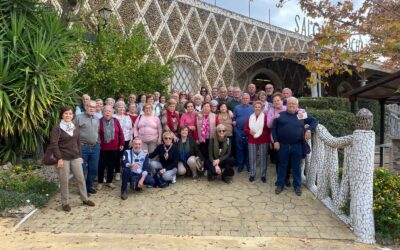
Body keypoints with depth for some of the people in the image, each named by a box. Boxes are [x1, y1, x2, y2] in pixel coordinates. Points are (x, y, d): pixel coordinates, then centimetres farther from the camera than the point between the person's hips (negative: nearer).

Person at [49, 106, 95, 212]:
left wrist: (79, 155, 12)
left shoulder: (75, 128, 10)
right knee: (64, 181, 3)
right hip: (63, 158, -5)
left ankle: (85, 199, 22)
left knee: (81, 178, 9)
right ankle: (65, 203, 18)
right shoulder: (57, 128, -9)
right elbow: (54, 144, -13)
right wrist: (59, 158, -17)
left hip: (75, 157, 5)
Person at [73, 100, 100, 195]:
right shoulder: (79, 117, -5)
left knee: (93, 169, 12)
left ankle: (89, 186, 29)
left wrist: (98, 142, 12)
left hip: (95, 147, 5)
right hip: (82, 147, -5)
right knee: (82, 169, 4)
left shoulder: (97, 119, 13)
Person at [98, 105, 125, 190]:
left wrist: (122, 144, 5)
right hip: (103, 148, -2)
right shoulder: (99, 121, -6)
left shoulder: (116, 121, 2)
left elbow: (120, 133, 6)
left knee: (112, 166, 11)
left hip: (114, 148, 3)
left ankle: (109, 182, 26)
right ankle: (100, 182, 22)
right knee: (101, 166, 7)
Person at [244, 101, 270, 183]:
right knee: (252, 158, 7)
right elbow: (245, 129, 10)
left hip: (263, 141, -3)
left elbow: (269, 129, -5)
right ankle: (252, 174, 18)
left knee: (263, 158, 5)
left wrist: (269, 140, -8)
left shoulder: (265, 117, -6)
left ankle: (263, 175, 16)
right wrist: (249, 131, -12)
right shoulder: (250, 117, 6)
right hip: (252, 141, 3)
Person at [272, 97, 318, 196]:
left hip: (297, 146, 1)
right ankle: (280, 184, 22)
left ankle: (297, 186, 24)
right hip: (283, 145, 0)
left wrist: (309, 129, -5)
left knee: (296, 167, 10)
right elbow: (274, 129, 4)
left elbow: (314, 121, 12)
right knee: (282, 166, 10)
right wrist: (275, 141, -5)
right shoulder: (280, 115, 4)